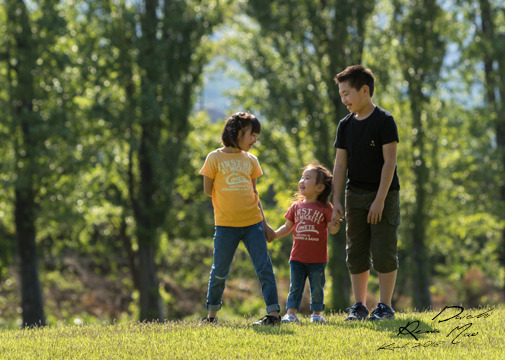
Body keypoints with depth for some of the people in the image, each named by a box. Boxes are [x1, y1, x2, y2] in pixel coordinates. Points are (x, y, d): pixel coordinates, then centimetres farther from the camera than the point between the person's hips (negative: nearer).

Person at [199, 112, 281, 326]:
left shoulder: (250, 160, 12)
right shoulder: (215, 158, -1)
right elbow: (208, 190, 2)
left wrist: (264, 224, 15)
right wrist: (228, 198, 4)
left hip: (253, 222, 3)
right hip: (226, 225, -3)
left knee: (264, 267, -5)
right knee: (220, 270, 5)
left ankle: (273, 312, -7)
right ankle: (212, 314, 19)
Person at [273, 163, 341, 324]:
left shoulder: (325, 208, -3)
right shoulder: (297, 206, 8)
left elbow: (331, 229, -6)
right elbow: (287, 227, 15)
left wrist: (335, 226, -28)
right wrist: (273, 235, 3)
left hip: (317, 258, -3)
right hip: (297, 256, 3)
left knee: (317, 287, 5)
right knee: (295, 286, 4)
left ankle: (316, 313, 16)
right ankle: (291, 313, 6)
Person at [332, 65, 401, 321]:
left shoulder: (384, 121, -10)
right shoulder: (346, 125, 7)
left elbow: (389, 161, -13)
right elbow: (340, 165, 9)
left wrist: (380, 199, -17)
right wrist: (336, 200, 2)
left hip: (384, 194, -5)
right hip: (355, 195, 5)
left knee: (383, 251, -5)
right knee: (356, 252, 6)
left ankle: (385, 306, 1)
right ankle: (359, 306, 12)